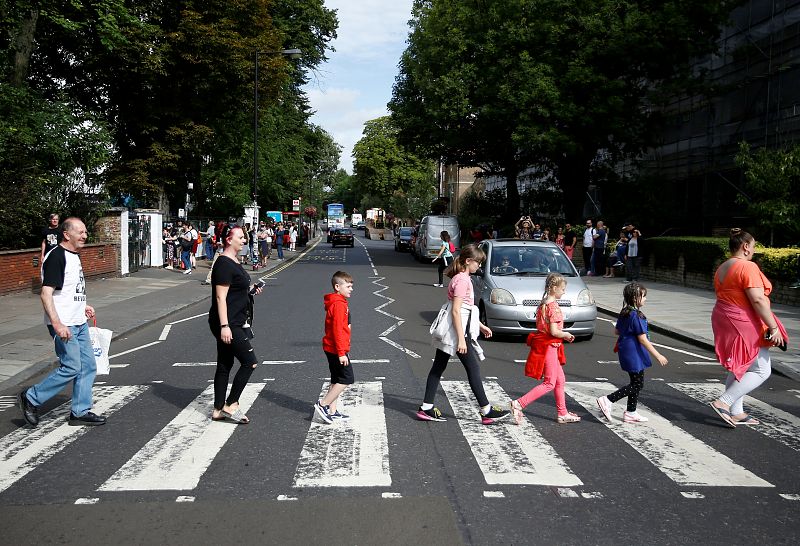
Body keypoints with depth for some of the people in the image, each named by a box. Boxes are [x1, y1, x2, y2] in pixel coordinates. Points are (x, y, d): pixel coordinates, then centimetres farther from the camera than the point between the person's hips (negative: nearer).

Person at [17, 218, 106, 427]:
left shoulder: (74, 255, 13)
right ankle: (30, 399, 12)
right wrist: (57, 324, -27)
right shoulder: (56, 257, -16)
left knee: (88, 366, 8)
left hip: (79, 323, 9)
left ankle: (80, 412, 17)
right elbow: (46, 294, -22)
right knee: (71, 368, -6)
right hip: (64, 325, -9)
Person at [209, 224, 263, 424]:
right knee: (250, 362, -8)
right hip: (228, 324, -10)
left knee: (224, 365, 13)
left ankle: (218, 410, 20)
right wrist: (224, 326, -23)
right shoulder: (224, 264, -16)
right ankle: (230, 405, 1)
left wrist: (250, 289, 11)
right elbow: (220, 297, -20)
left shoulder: (234, 262, 15)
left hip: (234, 323, 10)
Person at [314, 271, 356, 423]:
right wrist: (341, 353, -22)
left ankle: (332, 412, 19)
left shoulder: (336, 302, 14)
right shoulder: (338, 304, -18)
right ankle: (322, 405, -2)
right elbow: (337, 330, -23)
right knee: (347, 379, -5)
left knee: (337, 380, 14)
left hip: (332, 349, 10)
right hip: (336, 349, -10)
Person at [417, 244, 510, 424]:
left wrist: (480, 325, 24)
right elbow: (456, 311, -21)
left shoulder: (462, 278, 15)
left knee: (438, 367, 10)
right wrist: (461, 339, -22)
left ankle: (426, 408, 15)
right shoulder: (462, 280, -16)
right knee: (473, 368, -2)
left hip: (448, 332, 10)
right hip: (457, 330, -10)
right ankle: (486, 411, 6)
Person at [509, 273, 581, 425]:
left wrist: (563, 335, 11)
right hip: (549, 346, -10)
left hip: (543, 344, 10)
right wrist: (566, 335, -6)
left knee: (560, 380, 16)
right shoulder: (553, 306, -18)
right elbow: (554, 331, -24)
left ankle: (562, 413, 24)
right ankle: (519, 404, -7)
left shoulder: (543, 304, 9)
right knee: (549, 383, -3)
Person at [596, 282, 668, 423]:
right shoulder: (636, 316, -20)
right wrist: (658, 356, -17)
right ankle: (608, 400, -6)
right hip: (634, 354, -10)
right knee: (637, 384, -2)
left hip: (627, 352, 10)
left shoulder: (624, 313, 7)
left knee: (637, 383, 16)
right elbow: (643, 339, -21)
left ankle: (630, 413, 21)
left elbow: (616, 331, 17)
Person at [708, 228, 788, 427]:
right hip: (745, 324, -9)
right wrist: (773, 327, -19)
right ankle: (723, 402, -8)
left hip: (723, 320, 10)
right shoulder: (748, 267, -18)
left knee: (739, 368, 17)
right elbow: (758, 300, -23)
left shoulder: (722, 268, 11)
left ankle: (736, 413, 21)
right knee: (761, 371, 0)